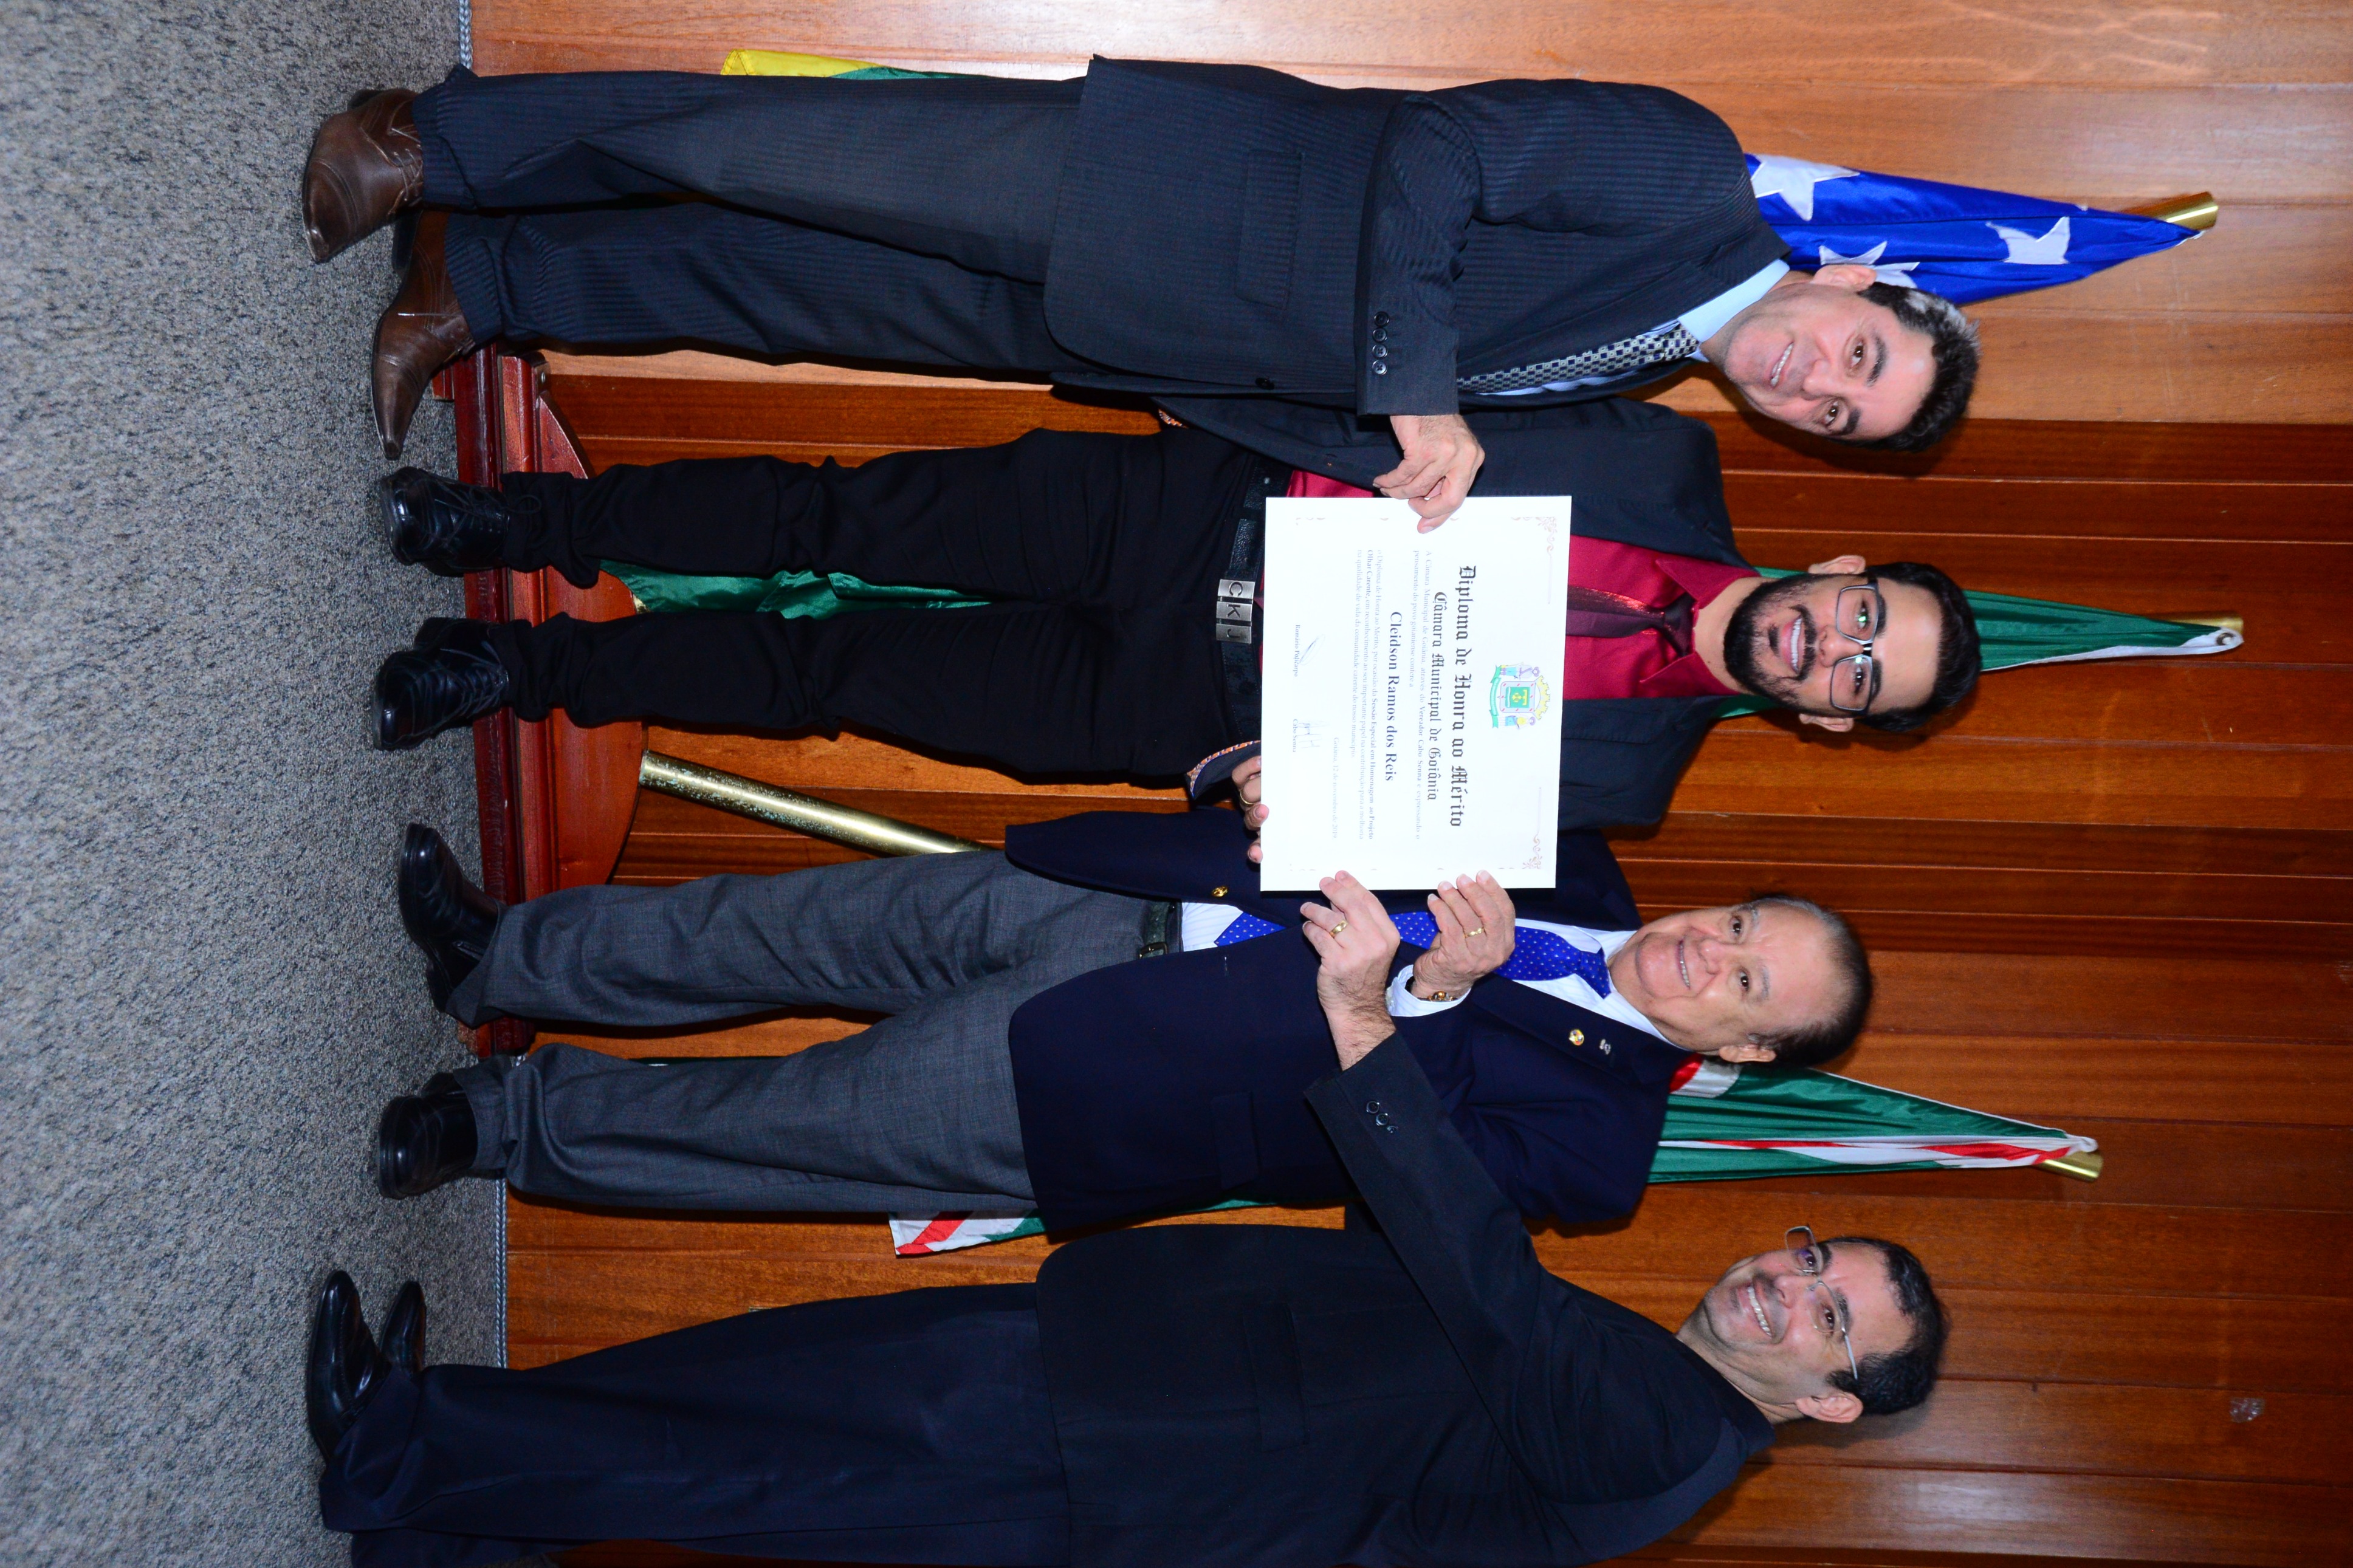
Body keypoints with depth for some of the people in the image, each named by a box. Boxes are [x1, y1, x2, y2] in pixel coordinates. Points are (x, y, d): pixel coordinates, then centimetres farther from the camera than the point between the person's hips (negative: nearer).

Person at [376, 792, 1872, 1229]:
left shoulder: (1595, 1139, -10)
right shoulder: (1580, 878, 7)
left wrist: (1431, 1000, -33)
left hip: (1064, 1095, -5)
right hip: (1120, 915, 6)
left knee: (767, 1128, -3)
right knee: (786, 927, 4)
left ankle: (501, 1118, 19)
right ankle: (496, 958, 22)